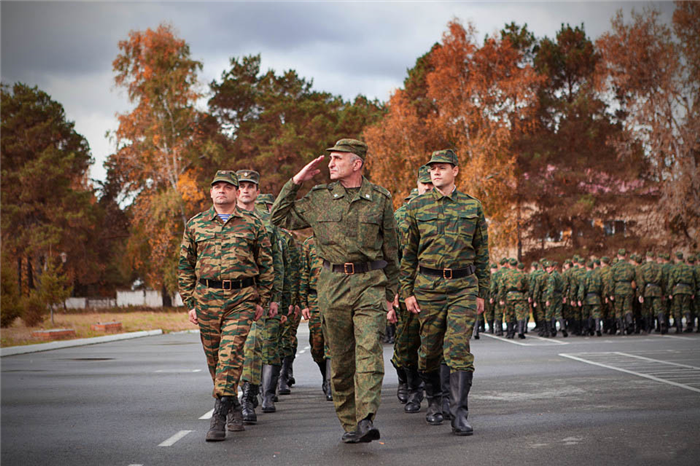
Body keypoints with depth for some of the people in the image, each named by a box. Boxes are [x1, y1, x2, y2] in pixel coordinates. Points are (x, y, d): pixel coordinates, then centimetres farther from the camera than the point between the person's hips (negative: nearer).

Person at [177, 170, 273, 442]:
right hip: (206, 298, 3)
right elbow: (185, 267, 12)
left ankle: (219, 417, -17)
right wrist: (190, 303, 7)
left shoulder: (252, 224, 6)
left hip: (242, 299, -3)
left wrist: (262, 301, 6)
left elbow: (266, 264, 10)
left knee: (230, 354, -15)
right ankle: (233, 407, 27)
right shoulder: (195, 225, 10)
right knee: (214, 358, 8)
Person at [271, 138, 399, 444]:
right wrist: (296, 181, 2)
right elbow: (280, 218, 11)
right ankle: (349, 424, 16)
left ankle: (366, 420, -23)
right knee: (340, 359, 6)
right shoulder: (319, 198, 7)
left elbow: (390, 250, 10)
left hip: (370, 283, -2)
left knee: (369, 351, -16)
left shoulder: (380, 199, 5)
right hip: (333, 284, 2)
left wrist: (390, 295, 10)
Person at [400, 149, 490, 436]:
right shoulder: (417, 207, 6)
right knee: (430, 350, 7)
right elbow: (409, 253, 9)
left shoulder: (473, 207, 6)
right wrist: (407, 292, 3)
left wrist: (482, 293, 7)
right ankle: (434, 402, 30)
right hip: (428, 286, 1)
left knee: (458, 348, -12)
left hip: (464, 286, -1)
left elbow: (482, 253, 10)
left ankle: (459, 416, -13)